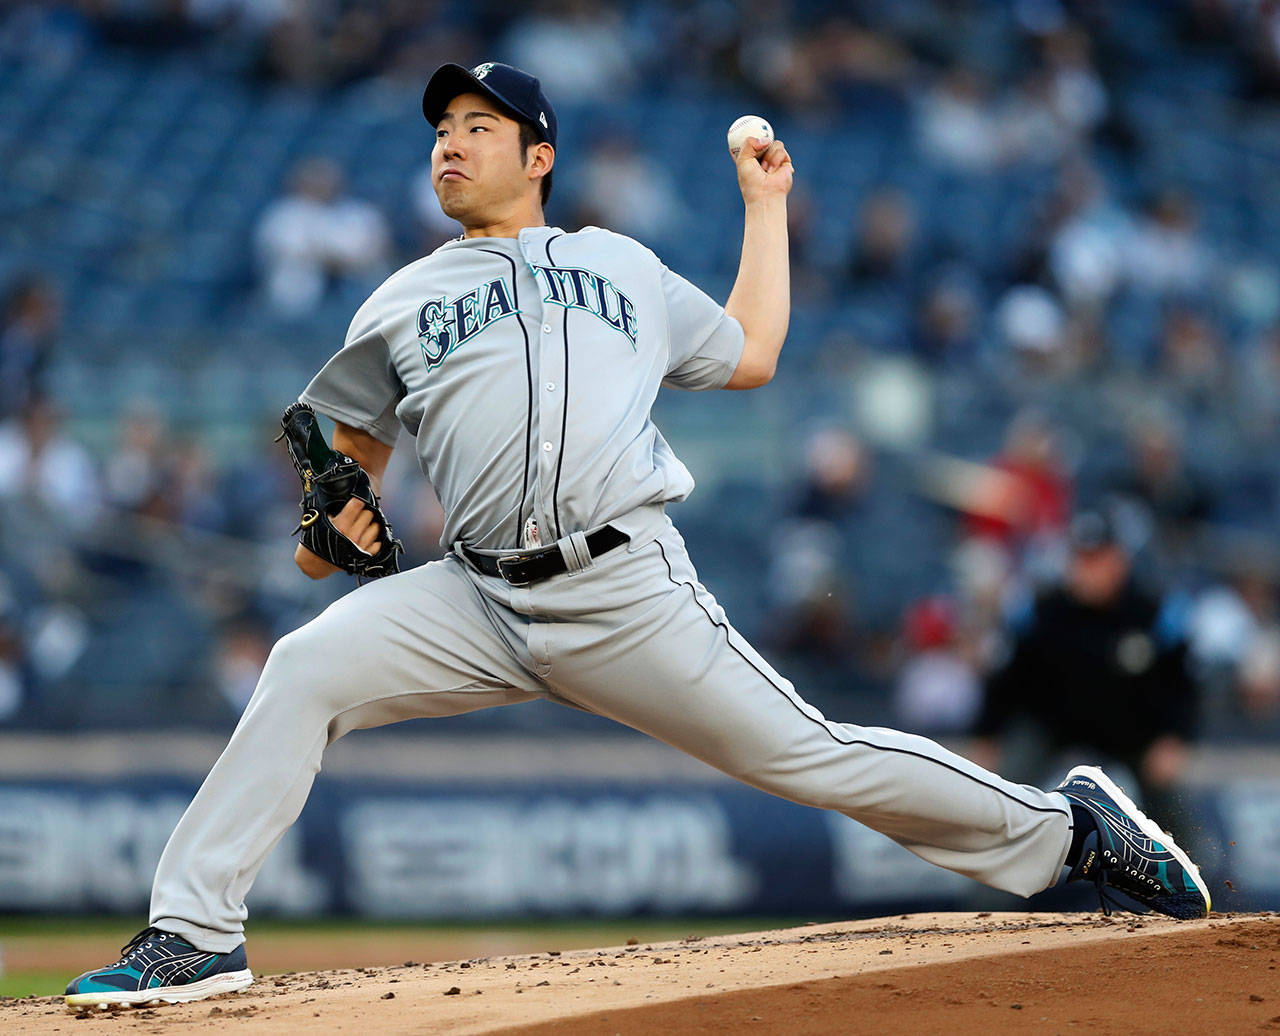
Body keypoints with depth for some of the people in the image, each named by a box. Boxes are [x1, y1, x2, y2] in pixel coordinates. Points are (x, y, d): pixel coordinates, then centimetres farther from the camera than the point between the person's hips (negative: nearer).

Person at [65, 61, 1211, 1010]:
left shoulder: (625, 267, 20)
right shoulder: (401, 305, 19)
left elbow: (749, 356, 26)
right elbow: (353, 446, 22)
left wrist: (765, 202, 30)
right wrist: (333, 526, -1)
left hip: (630, 594, -1)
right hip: (478, 602, 1)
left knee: (805, 753, -6)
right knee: (308, 667, -20)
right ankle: (195, 934, -16)